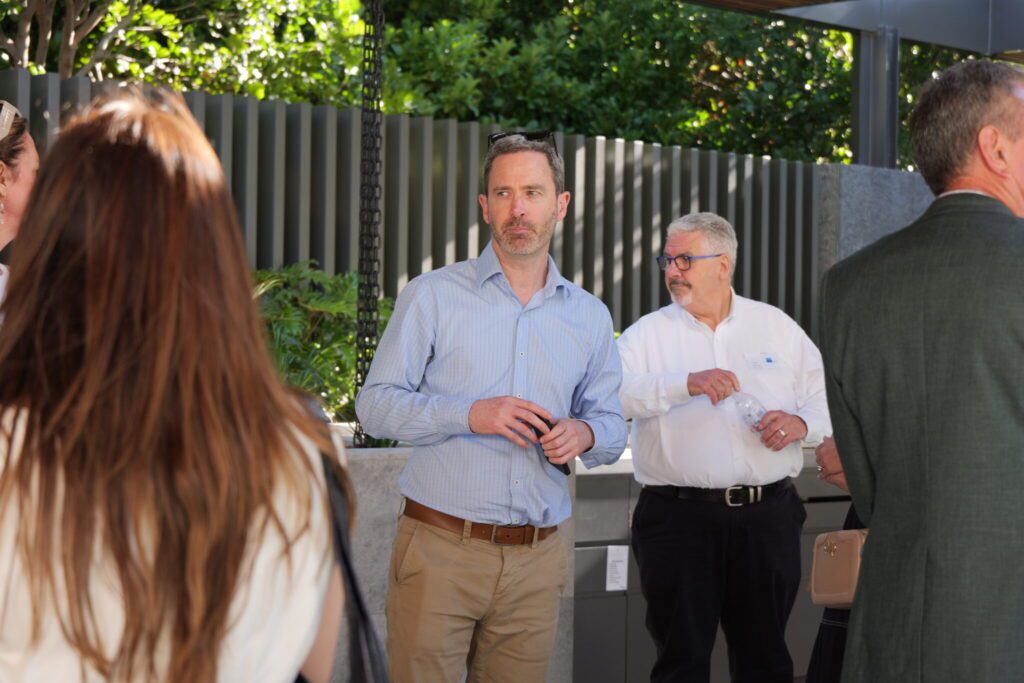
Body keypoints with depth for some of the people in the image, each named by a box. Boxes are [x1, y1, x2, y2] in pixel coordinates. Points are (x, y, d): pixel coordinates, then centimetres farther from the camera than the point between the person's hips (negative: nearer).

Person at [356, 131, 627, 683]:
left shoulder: (590, 317, 12)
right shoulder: (433, 296, 1)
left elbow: (612, 424, 18)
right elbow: (375, 404, -2)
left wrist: (584, 435, -6)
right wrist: (469, 414, -17)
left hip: (536, 560, 3)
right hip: (439, 550, -3)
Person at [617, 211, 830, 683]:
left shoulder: (777, 326, 11)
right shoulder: (647, 334, 5)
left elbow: (827, 401, 13)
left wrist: (801, 424, -9)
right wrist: (686, 383, -26)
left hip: (767, 516, 2)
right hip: (678, 517, -1)